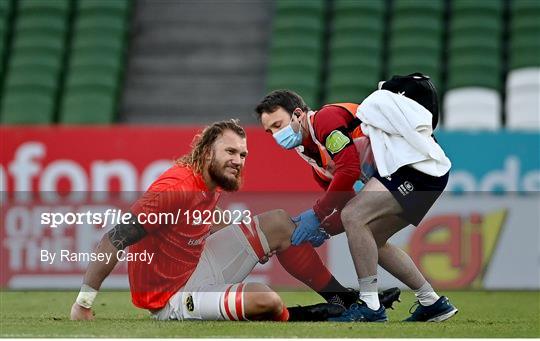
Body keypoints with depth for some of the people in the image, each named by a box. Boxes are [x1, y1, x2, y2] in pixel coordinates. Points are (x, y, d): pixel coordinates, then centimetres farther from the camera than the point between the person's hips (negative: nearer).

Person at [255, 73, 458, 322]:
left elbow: (349, 170, -19)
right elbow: (348, 201, 21)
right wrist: (324, 229, 4)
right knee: (370, 242, 14)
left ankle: (371, 308, -14)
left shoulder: (326, 118, -8)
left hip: (416, 161, -10)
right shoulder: (315, 156, 21)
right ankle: (433, 304, 20)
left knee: (354, 218, -18)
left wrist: (317, 214, -13)